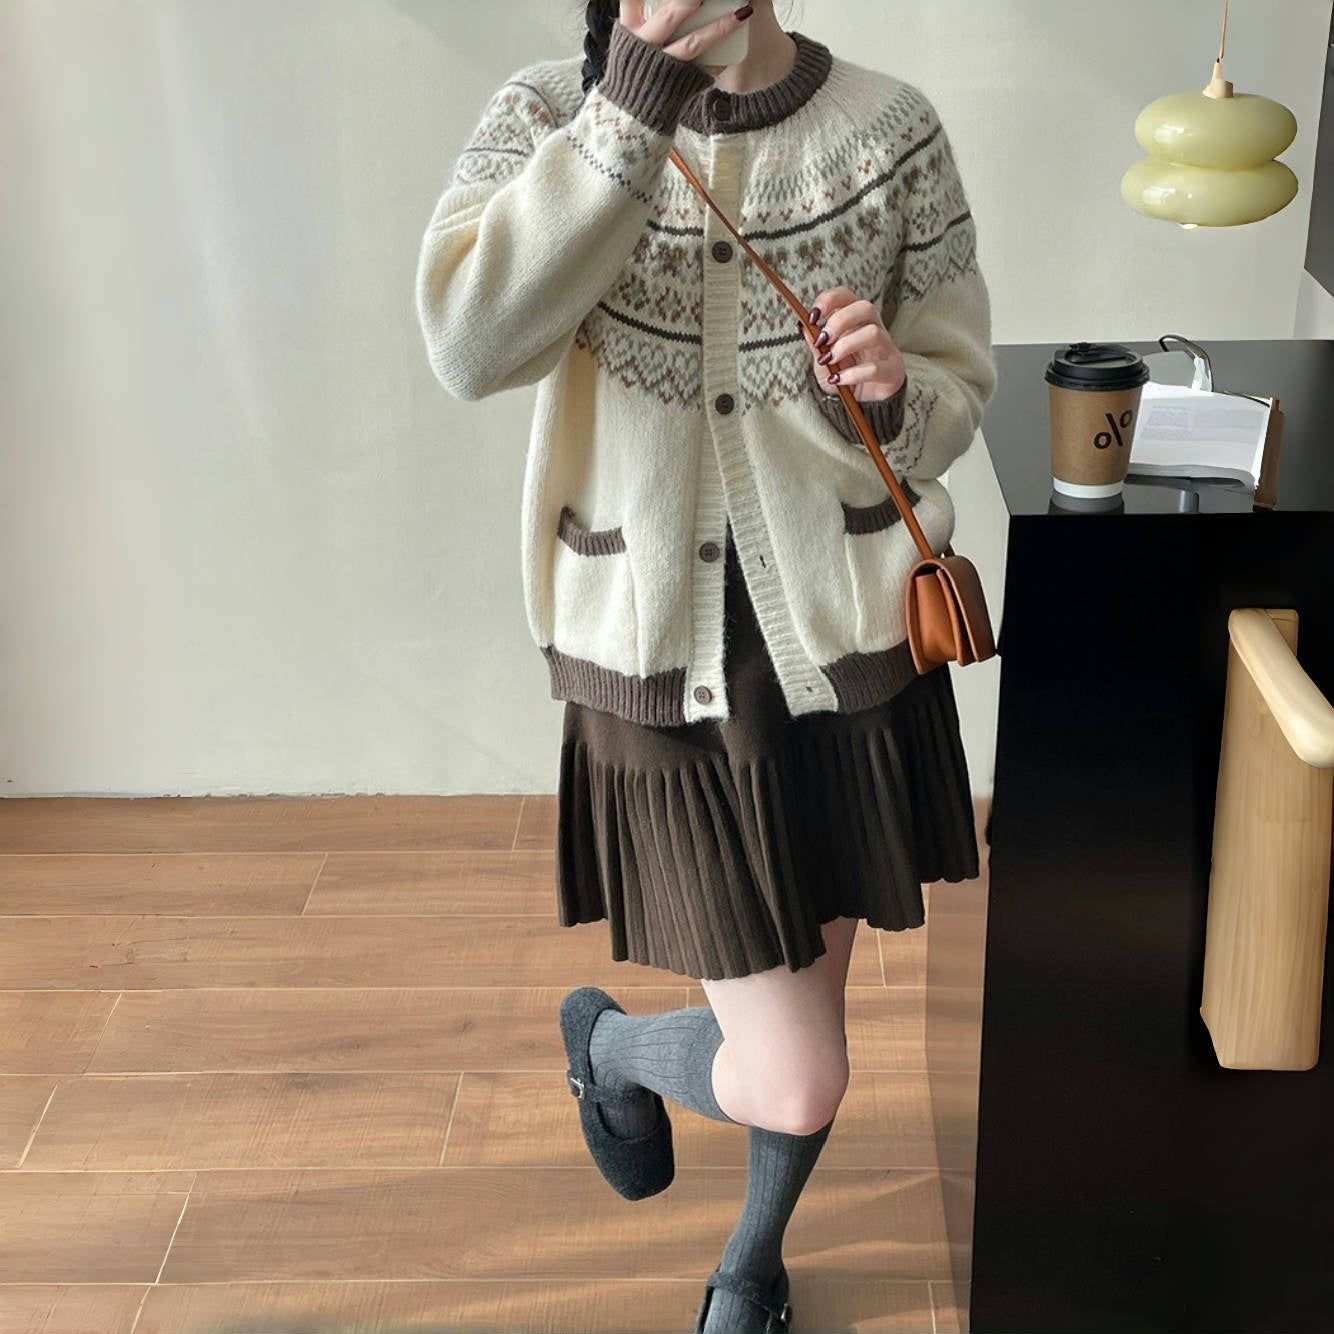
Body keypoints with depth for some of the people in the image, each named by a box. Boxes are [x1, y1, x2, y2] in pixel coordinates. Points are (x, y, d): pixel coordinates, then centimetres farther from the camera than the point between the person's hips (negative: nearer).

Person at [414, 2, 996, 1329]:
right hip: (666, 666, -3)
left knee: (812, 991, 20)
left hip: (851, 645, 3)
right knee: (794, 1084, -4)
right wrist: (636, 106, -32)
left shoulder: (889, 130, -5)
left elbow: (957, 390, 3)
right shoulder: (551, 111, -9)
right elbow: (471, 346, -27)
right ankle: (607, 1042, 33)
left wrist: (887, 390, -21)